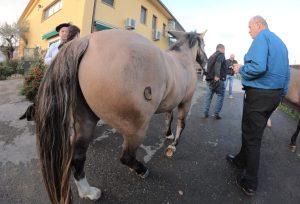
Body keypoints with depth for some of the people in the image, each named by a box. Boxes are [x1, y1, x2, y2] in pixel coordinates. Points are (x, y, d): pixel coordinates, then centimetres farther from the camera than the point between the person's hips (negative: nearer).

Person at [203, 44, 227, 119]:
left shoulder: (211, 56, 22)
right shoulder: (221, 55, -2)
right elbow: (218, 64, -22)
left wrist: (209, 77, 19)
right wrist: (217, 75, -29)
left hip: (209, 79, 7)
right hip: (218, 79, -7)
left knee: (208, 96, 8)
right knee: (220, 96, 3)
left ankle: (205, 113, 8)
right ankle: (216, 114, 2)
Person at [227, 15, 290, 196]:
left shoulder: (262, 37, -9)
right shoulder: (280, 42, 19)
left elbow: (258, 67, -26)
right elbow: (286, 73, 20)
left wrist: (241, 69, -7)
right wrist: (281, 94, 25)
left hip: (259, 93, -9)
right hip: (276, 94, 9)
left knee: (252, 136, 0)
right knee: (254, 131, 20)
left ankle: (250, 183, 13)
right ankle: (241, 160, 38)